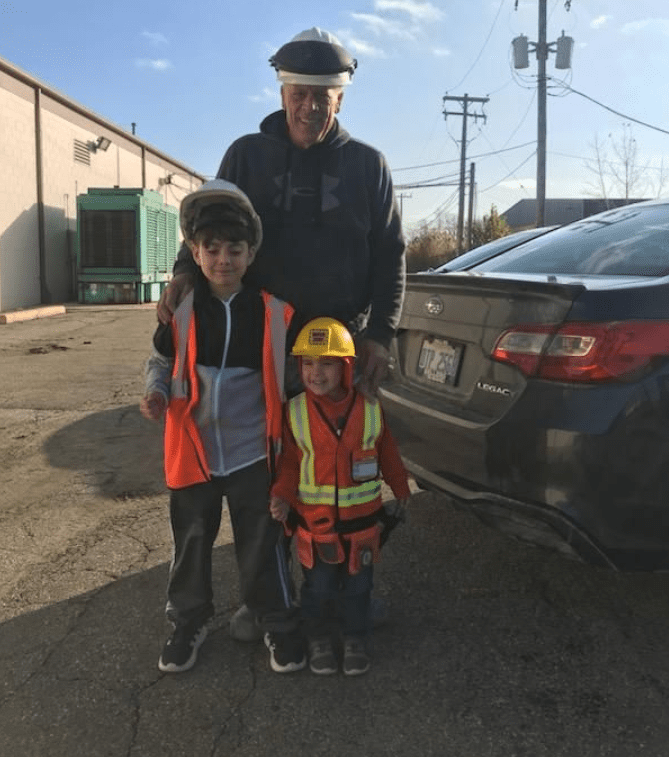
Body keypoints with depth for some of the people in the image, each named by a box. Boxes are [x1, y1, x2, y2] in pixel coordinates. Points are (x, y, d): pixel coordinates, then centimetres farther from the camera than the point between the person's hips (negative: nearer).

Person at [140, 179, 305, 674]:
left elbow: (289, 375, 6)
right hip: (193, 451, 2)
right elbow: (161, 361, 9)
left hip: (253, 452, -1)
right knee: (191, 542, 16)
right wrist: (157, 392, -10)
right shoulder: (180, 309, -5)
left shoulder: (275, 311, -7)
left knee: (262, 545, 10)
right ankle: (189, 621, 38)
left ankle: (279, 624, 31)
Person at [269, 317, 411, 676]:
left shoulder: (369, 409, -8)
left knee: (357, 587, 16)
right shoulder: (295, 411, -10)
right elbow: (290, 461, -3)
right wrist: (282, 496, -17)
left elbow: (387, 453, 5)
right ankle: (319, 640, 37)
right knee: (318, 588, 14)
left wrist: (400, 491, 15)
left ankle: (356, 640, 37)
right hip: (314, 521, 0)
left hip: (362, 520, 1)